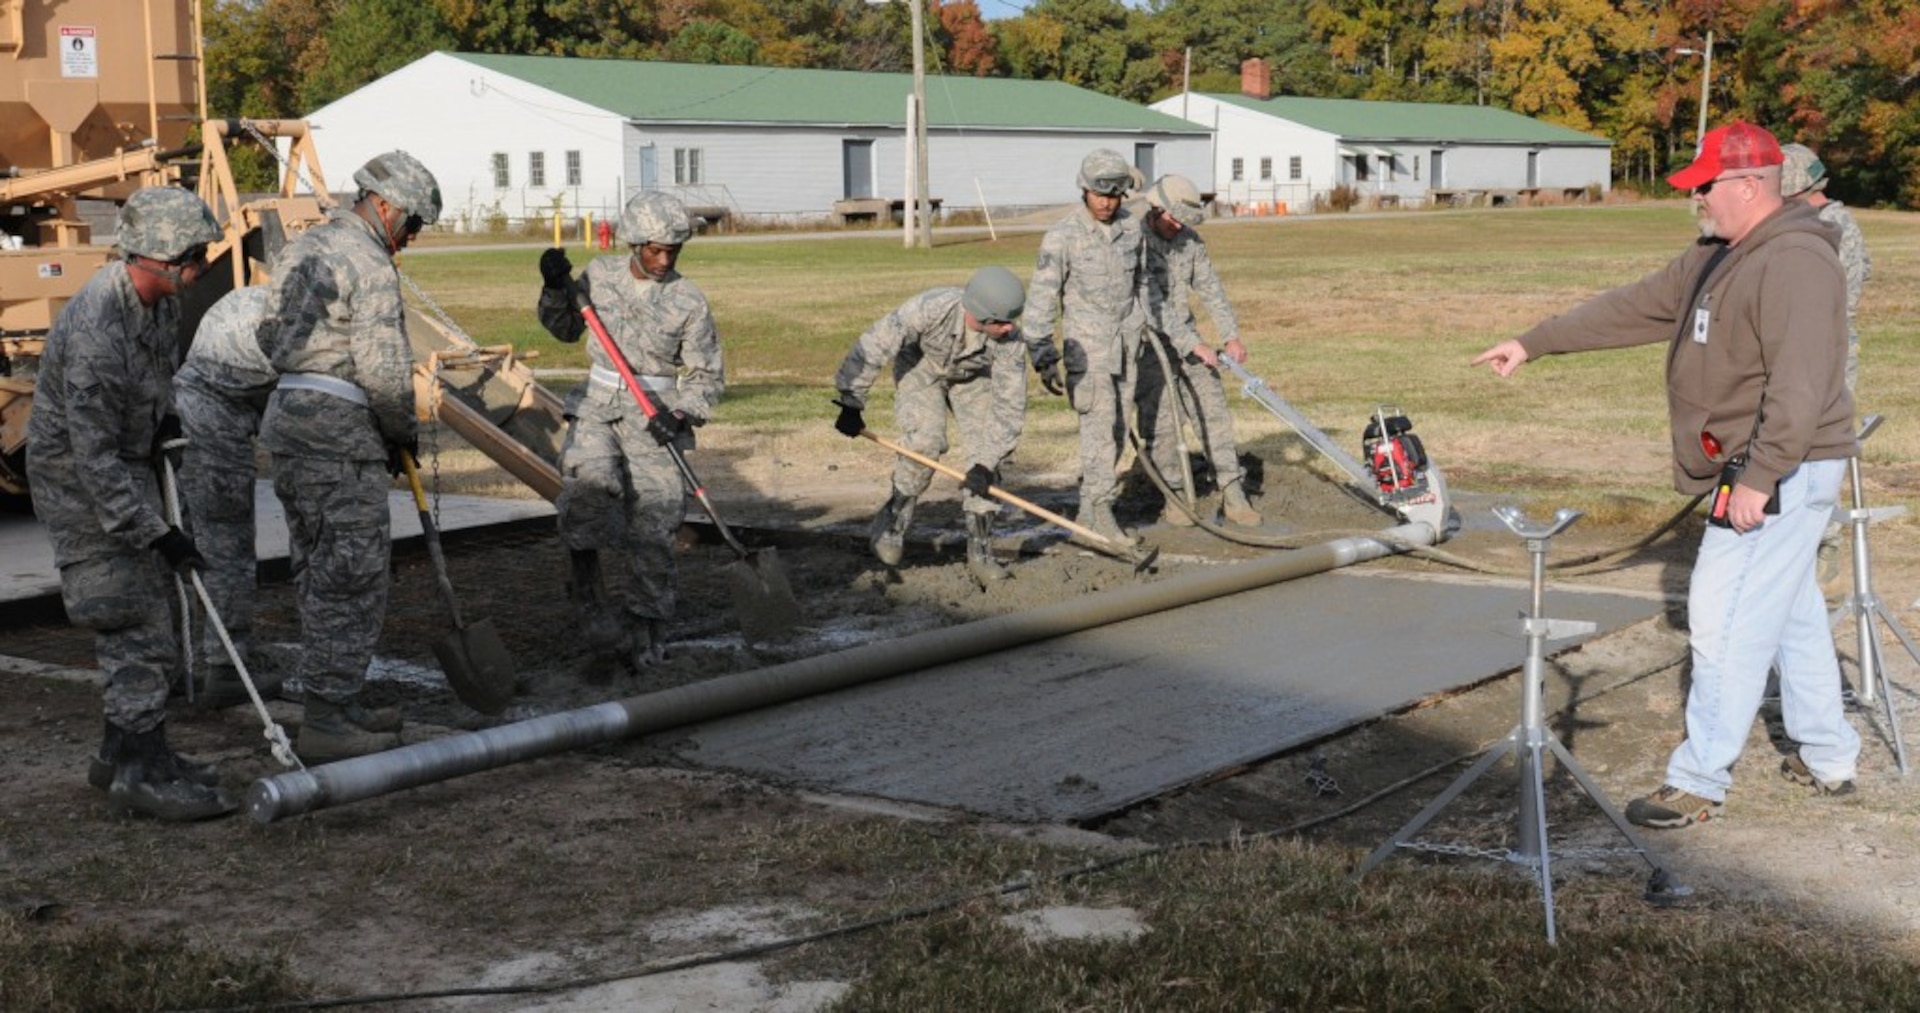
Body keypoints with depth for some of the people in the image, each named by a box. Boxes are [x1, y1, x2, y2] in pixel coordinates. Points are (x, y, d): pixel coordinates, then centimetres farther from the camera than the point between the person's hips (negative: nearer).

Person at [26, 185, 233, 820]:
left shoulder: (159, 297, -3)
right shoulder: (95, 332, -32)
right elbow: (95, 456, -29)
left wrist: (164, 417, 4)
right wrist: (156, 532, -27)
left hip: (129, 466, 10)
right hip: (80, 482, -10)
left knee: (144, 618, 16)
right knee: (134, 624, -10)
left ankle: (123, 754, 28)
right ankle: (140, 774, -4)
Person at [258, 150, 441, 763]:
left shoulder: (303, 249, 18)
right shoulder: (368, 263, -11)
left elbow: (271, 335, 20)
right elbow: (382, 367, -15)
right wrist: (405, 431, -1)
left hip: (287, 415, 10)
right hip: (339, 433, -10)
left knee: (319, 571, 14)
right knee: (352, 575, -7)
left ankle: (337, 704, 21)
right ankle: (327, 721, -6)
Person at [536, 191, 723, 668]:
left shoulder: (689, 300, -4)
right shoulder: (601, 274, 3)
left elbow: (706, 375, 0)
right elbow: (565, 328, 20)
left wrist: (682, 415, -16)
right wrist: (556, 289, 1)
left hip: (654, 417, -1)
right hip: (597, 407, 1)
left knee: (653, 528, -1)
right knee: (588, 485, -27)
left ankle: (647, 629, 13)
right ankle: (589, 600, -15)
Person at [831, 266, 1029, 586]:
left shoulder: (1010, 340, -33)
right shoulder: (930, 308, -41)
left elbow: (1010, 407, -27)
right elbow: (873, 346, -31)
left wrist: (986, 464, -33)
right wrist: (851, 404, -23)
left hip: (972, 377, 2)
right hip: (921, 367, -2)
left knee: (987, 452, -11)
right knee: (925, 442, -23)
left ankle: (980, 551, -1)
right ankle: (891, 523, -1)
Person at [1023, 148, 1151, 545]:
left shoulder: (1132, 227, 4)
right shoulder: (1063, 237, -13)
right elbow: (1041, 299, -12)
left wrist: (1143, 324, 23)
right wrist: (1043, 357, -15)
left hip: (1126, 345, 6)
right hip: (1086, 345, -6)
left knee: (1117, 429, 8)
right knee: (1100, 425, -14)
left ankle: (1088, 510, 18)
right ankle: (1102, 512, -10)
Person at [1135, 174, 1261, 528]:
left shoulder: (1190, 239, 2)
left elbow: (1210, 288, 8)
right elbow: (1153, 305, -23)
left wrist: (1231, 335, 1)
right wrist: (1195, 345, -24)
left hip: (1185, 334, 6)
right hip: (1149, 340, -6)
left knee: (1214, 409, 1)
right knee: (1161, 422, -4)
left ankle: (1232, 494, 3)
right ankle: (1173, 496, 8)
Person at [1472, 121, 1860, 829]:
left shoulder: (1796, 263, -19)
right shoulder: (1716, 259, 13)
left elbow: (1801, 387, -26)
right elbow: (1629, 309, 18)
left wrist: (1760, 479, -27)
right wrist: (1533, 344, 18)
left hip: (1785, 472, -10)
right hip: (1754, 471, 10)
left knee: (1726, 617, -8)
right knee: (1794, 614, 17)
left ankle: (1699, 783, -2)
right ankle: (1828, 760, 28)